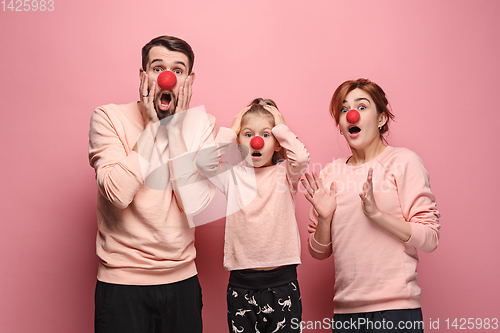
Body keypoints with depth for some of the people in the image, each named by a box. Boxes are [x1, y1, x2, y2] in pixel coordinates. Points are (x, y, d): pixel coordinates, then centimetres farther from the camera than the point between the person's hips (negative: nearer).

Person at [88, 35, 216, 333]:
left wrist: (176, 128, -14)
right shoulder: (109, 117, -7)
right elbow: (119, 193, -22)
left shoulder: (202, 124, -1)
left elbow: (195, 203, -14)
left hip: (183, 278, 3)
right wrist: (153, 126, -16)